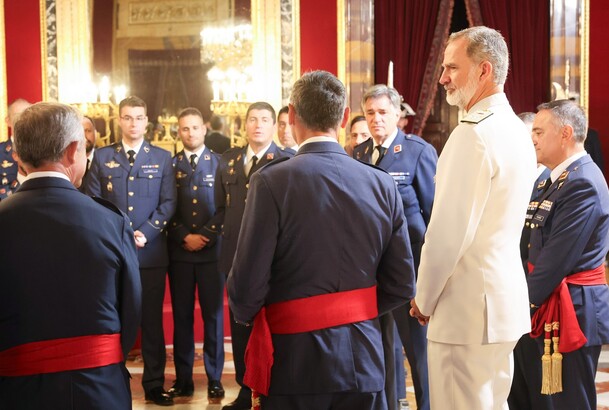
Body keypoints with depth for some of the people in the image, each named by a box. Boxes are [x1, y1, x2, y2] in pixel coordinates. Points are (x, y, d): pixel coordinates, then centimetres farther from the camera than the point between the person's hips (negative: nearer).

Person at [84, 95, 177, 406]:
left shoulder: (162, 157, 8)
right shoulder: (102, 156, 8)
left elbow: (168, 203, 2)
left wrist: (145, 232, -11)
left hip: (150, 251, 0)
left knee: (152, 319, 5)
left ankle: (154, 385, 13)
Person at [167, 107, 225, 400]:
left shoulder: (219, 163, 4)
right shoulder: (169, 164, 7)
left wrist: (207, 236, -11)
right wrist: (184, 236, -9)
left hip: (212, 249, -1)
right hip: (180, 251, 1)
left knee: (213, 314, 3)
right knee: (182, 315, 5)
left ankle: (214, 379, 12)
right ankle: (183, 379, 14)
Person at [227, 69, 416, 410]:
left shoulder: (272, 182, -14)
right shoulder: (383, 184, -3)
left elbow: (246, 288, -15)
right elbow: (401, 287, 1)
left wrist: (248, 315, 7)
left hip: (296, 360, -3)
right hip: (363, 360, 3)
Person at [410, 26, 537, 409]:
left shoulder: (474, 133, -17)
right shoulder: (516, 129, 12)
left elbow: (449, 231, -20)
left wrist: (424, 299, -6)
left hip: (469, 306, -10)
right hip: (506, 301, 10)